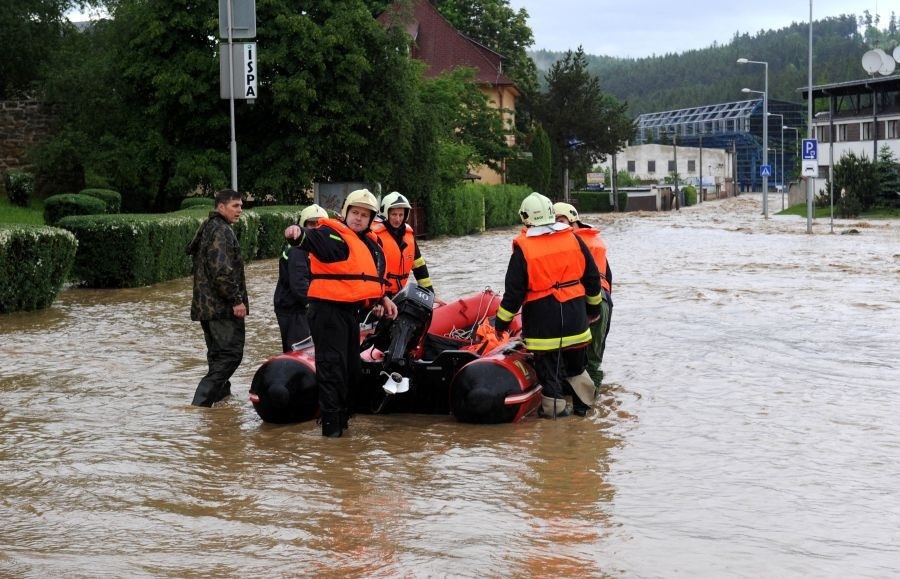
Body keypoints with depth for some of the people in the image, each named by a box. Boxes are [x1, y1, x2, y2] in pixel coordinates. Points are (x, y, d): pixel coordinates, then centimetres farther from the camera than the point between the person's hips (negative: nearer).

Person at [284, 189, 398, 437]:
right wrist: (299, 235, -55)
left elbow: (374, 275, 32)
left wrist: (382, 298, 24)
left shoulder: (371, 244, 17)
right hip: (328, 310, -9)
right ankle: (331, 424, -8)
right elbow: (314, 239, -34)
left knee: (351, 367, 17)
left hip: (351, 311, 9)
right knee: (332, 367, -11)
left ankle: (343, 416, 30)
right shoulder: (332, 235, -11)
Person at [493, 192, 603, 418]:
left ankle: (555, 407, 10)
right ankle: (583, 402, 27)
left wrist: (501, 321, 0)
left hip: (542, 319, -4)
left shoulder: (523, 248, -10)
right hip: (574, 314, 4)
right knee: (575, 361, 20)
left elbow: (514, 290, -10)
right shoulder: (573, 239, 0)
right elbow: (592, 277, 7)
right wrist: (594, 306, 21)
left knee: (549, 365, 6)